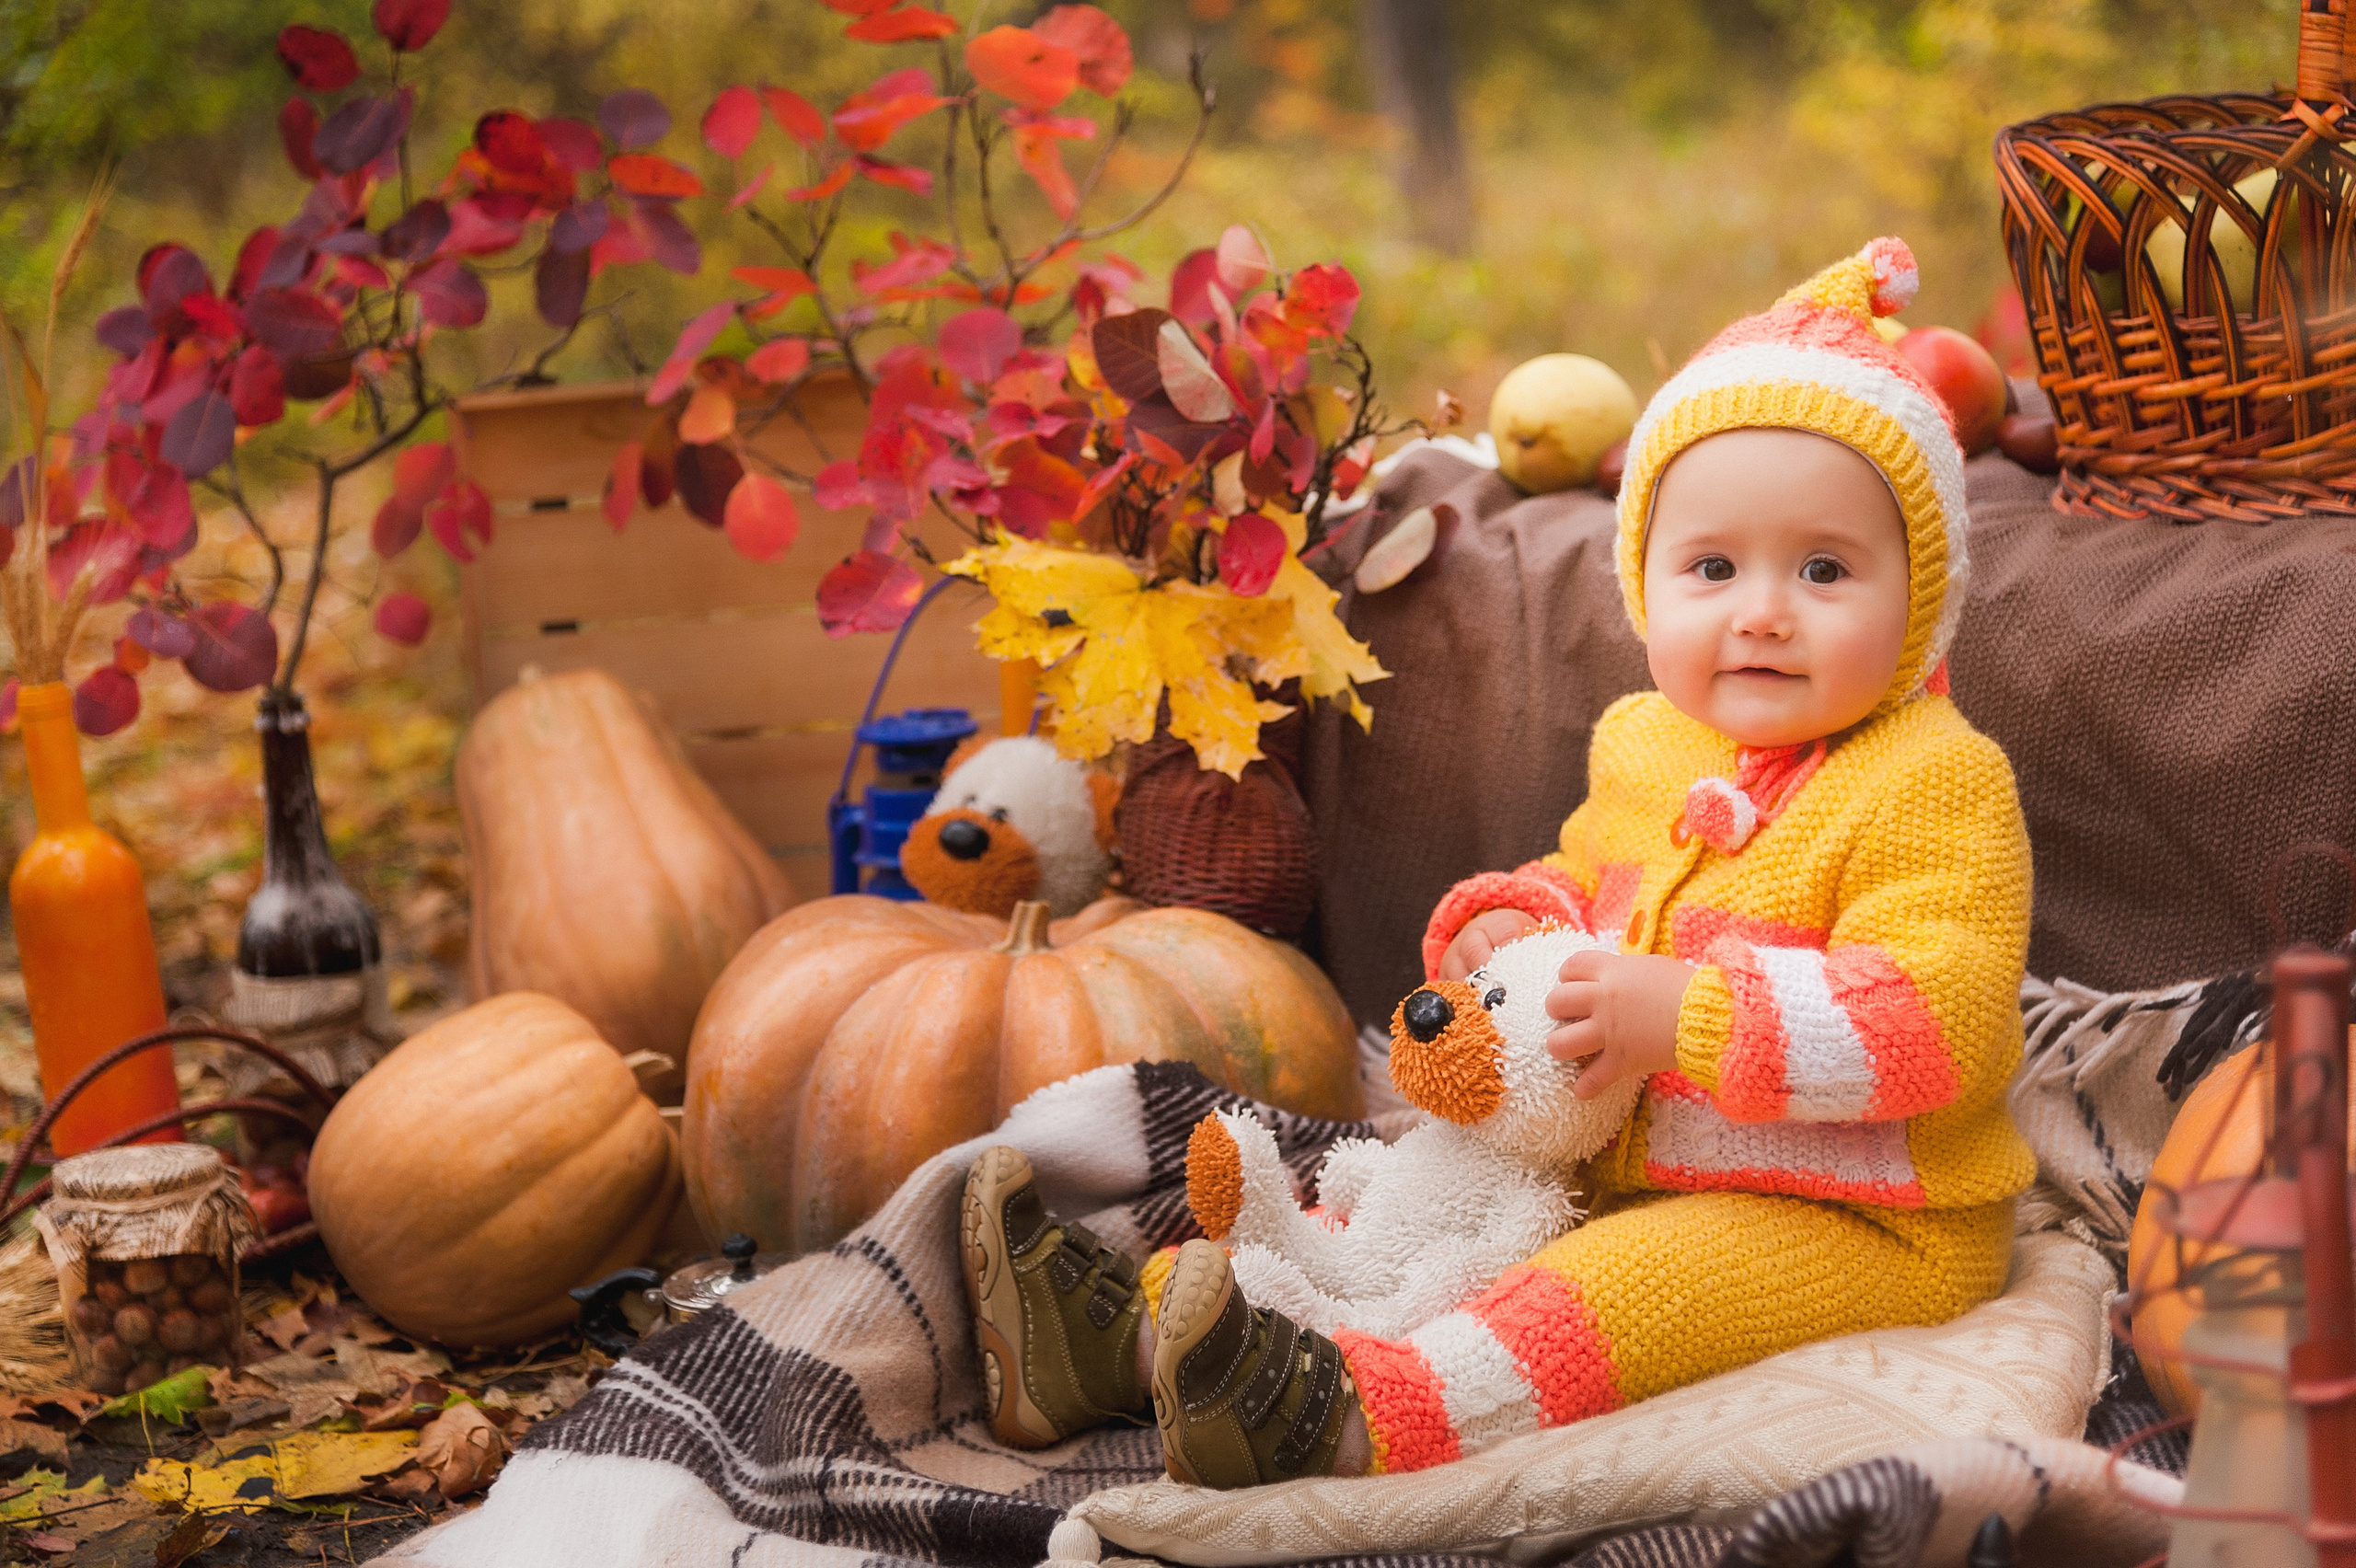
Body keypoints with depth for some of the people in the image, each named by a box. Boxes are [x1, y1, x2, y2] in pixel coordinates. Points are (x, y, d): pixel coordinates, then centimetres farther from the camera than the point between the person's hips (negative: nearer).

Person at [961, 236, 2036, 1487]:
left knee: (1646, 1279, -34)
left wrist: (1686, 1014, -31)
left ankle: (1350, 1420, -51)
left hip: (1854, 1225, -8)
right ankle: (1134, 1328, -7)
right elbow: (1583, 879, 28)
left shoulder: (1934, 784, -15)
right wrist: (1512, 926, 3)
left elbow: (1947, 1016, -27)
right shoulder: (1642, 746, 10)